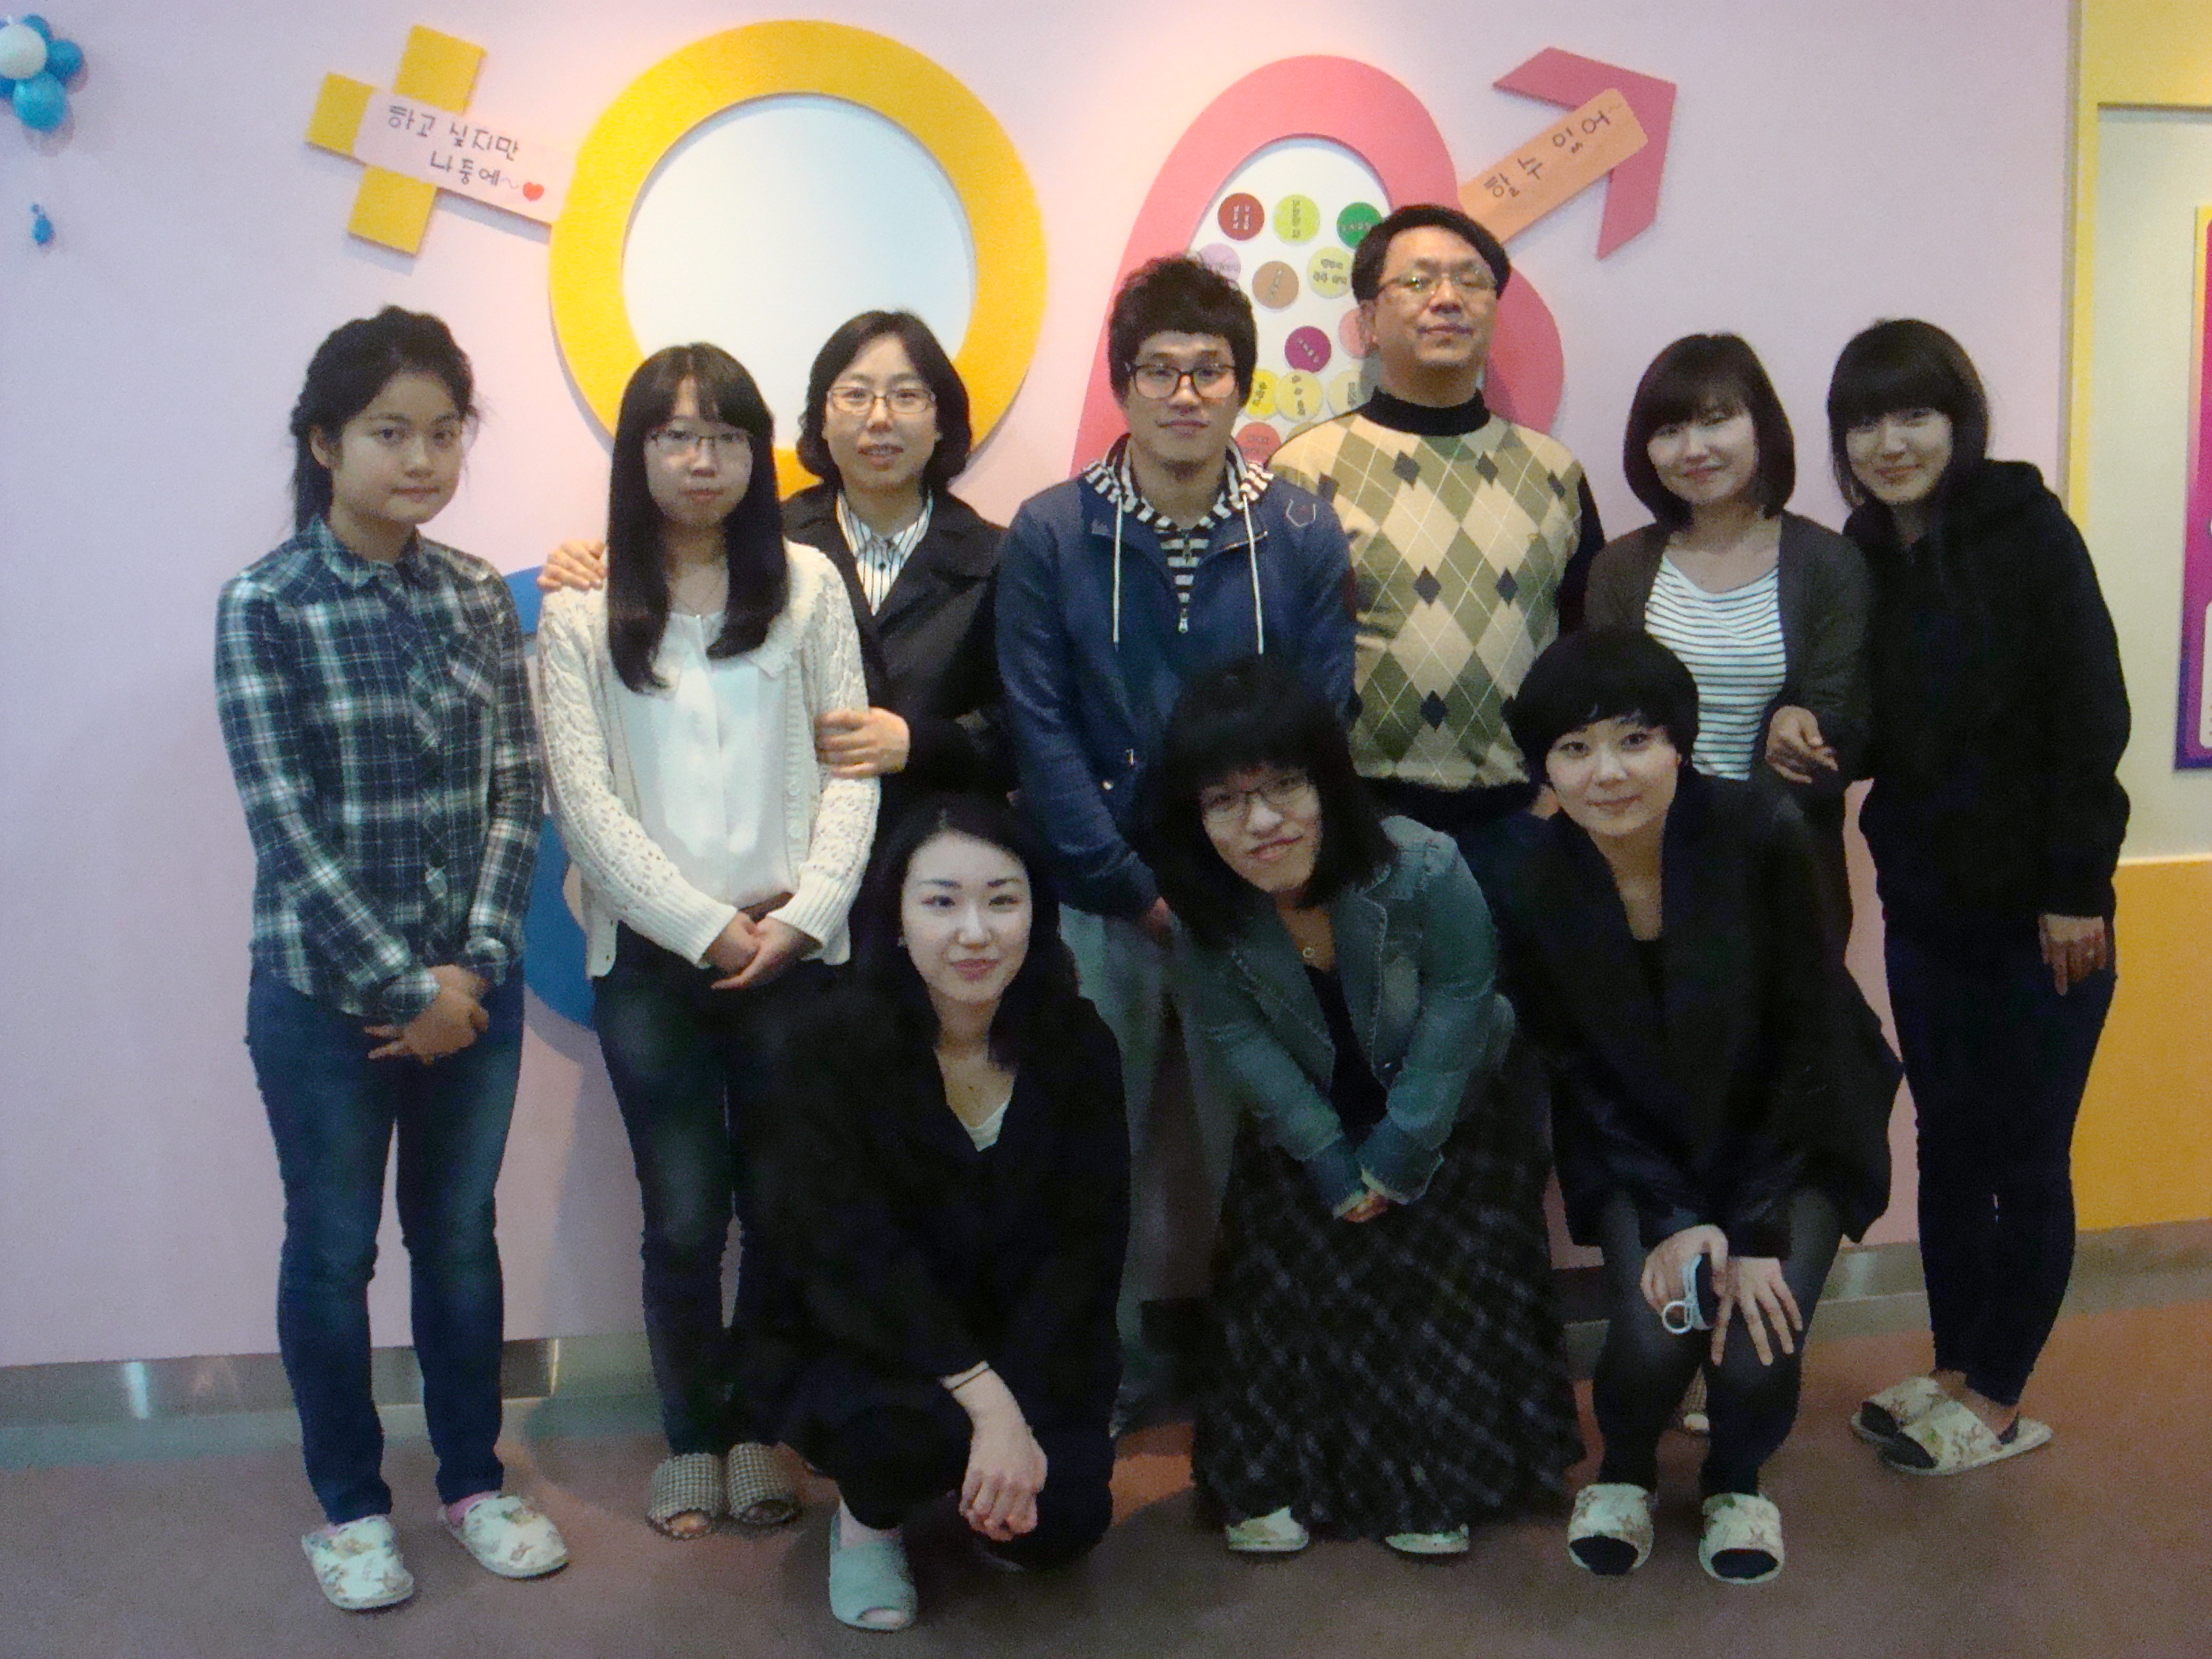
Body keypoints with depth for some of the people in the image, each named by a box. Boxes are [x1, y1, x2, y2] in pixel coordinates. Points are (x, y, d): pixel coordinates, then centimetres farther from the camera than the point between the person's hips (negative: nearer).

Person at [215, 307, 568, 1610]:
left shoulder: (480, 595, 2)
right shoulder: (265, 606, -10)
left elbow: (516, 791, 0)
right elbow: (286, 826, -13)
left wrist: (474, 964, -10)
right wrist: (402, 987, -14)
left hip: (473, 983, 4)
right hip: (326, 991, -3)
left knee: (461, 1235, 14)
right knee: (335, 1249, 10)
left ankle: (475, 1478, 31)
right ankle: (350, 1503, 28)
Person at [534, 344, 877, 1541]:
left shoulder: (805, 585, 5)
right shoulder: (581, 609, 2)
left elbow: (850, 765, 2)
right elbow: (584, 798, -3)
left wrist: (804, 913, -9)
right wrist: (708, 925, -9)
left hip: (792, 947, 1)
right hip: (650, 954, -1)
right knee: (685, 1216, 3)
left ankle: (759, 1429, 22)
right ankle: (691, 1437, 22)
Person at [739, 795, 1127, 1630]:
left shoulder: (1075, 1045, -7)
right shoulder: (834, 1048, -16)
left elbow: (1088, 1245, -8)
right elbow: (854, 1255, -24)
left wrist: (1019, 1406, -22)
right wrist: (984, 1404, -33)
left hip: (1028, 1345, 3)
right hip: (851, 1343, -3)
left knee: (1062, 1522, -18)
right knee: (915, 1429, -33)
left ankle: (985, 1499, 19)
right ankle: (866, 1518, 4)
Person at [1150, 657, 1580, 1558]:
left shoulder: (1424, 870, -30)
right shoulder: (1205, 907, -20)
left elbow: (1457, 1008, -21)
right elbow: (1235, 1033, -12)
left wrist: (1400, 1155, -16)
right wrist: (1329, 1158, -15)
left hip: (1453, 1120, -2)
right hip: (1305, 1131, 2)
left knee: (1452, 1274, -12)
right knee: (1287, 1276, -7)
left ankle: (1436, 1484, 6)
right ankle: (1274, 1480, 9)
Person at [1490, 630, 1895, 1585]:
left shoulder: (1761, 837, -24)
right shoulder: (1532, 879, -17)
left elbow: (1803, 1042, -15)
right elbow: (1577, 1068, -6)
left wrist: (1758, 1230, -16)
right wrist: (1671, 1217, -15)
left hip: (1787, 1135, -1)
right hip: (1642, 1147, 1)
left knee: (1756, 1347, -19)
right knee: (1652, 1330, -20)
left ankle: (1737, 1481, 18)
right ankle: (1624, 1472, 16)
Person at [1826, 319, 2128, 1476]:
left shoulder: (2026, 533, -9)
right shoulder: (1858, 560, 5)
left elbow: (2090, 720, -12)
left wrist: (2074, 888, -15)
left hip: (2036, 901, -5)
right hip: (1926, 897, 5)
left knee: (2025, 1157, 4)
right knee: (1948, 1143, 13)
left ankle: (1996, 1402, 15)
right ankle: (1956, 1374, 25)